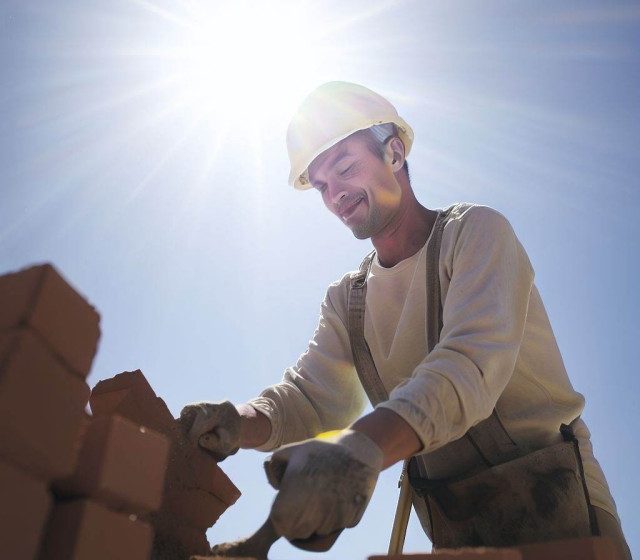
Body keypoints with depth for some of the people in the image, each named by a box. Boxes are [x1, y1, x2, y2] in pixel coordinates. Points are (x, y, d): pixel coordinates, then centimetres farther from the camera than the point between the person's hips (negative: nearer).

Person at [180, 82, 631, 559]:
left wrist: (364, 445, -43)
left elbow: (474, 357, -26)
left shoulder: (475, 231, -9)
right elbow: (310, 394, -4)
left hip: (548, 499, -4)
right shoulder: (346, 299, 9)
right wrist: (245, 422, -27)